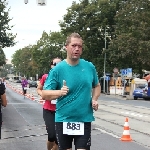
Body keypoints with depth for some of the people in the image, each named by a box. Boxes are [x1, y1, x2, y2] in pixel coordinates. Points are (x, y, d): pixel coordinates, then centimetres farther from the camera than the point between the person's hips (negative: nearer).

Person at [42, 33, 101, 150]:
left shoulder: (90, 67, 2)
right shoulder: (57, 69, -7)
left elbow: (97, 86, 19)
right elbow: (45, 94, -7)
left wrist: (94, 99, 0)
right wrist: (59, 92, -26)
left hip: (84, 119, 1)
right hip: (63, 120, -1)